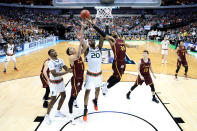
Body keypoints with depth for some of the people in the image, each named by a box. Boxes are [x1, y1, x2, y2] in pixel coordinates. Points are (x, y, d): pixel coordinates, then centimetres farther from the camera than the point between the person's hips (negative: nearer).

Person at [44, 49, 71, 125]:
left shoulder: (60, 60, 0)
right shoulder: (50, 63, -23)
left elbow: (66, 68, 2)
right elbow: (54, 74, -31)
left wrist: (70, 70, -20)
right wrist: (66, 72, -34)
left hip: (61, 81, 8)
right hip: (54, 83, -8)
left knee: (63, 96, 15)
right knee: (53, 99, -4)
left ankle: (58, 112, 34)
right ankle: (47, 116, 16)